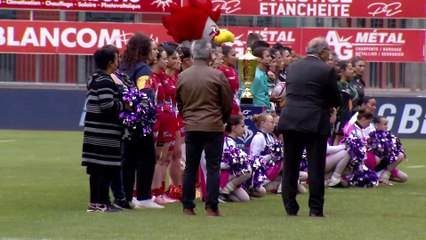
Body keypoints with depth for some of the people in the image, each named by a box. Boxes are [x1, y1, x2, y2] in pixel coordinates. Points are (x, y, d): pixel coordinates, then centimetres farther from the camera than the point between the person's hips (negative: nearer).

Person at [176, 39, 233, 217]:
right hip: (213, 127, -4)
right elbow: (227, 103, -2)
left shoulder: (182, 76, 2)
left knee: (190, 167, 9)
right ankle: (211, 207, -4)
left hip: (191, 127, 4)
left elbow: (179, 102, 12)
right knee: (213, 167, 0)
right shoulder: (217, 76, -9)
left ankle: (187, 206, 9)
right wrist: (223, 120, 16)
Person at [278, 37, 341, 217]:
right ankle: (315, 209, 0)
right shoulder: (326, 71, -7)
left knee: (290, 167, 9)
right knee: (315, 167, 1)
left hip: (289, 120, 4)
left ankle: (290, 207, 8)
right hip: (314, 123, -4)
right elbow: (336, 101, -2)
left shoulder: (293, 67, 10)